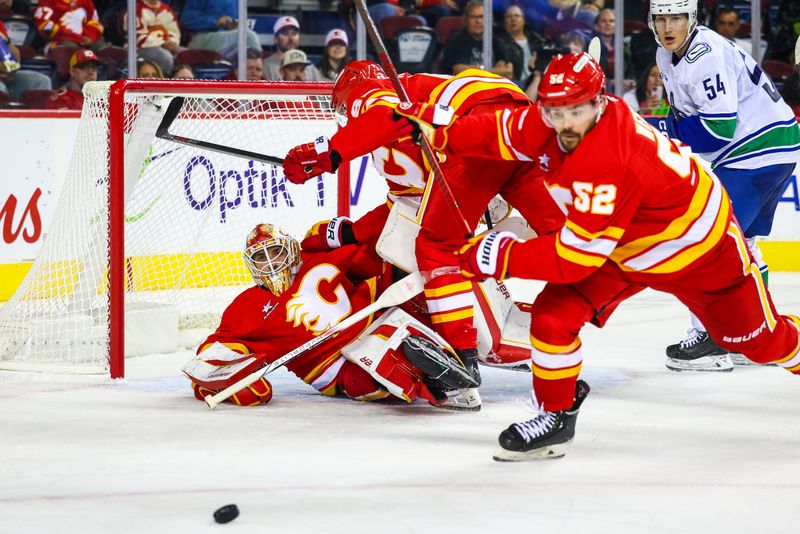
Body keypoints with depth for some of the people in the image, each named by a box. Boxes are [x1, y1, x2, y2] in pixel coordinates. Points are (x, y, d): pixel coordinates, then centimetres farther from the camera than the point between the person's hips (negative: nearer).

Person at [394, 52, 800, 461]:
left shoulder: (608, 167, -42)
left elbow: (573, 256, -38)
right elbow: (502, 133, -3)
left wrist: (502, 257, -34)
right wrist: (440, 132, -18)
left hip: (696, 241, -7)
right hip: (624, 247, 7)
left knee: (759, 338, 10)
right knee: (553, 313, -11)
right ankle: (556, 416, 6)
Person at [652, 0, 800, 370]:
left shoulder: (707, 57, -23)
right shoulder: (667, 56, 9)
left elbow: (719, 127, -28)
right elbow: (685, 113, 23)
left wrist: (661, 132, -22)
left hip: (765, 145, -11)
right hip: (742, 151, 11)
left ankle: (711, 339, -11)